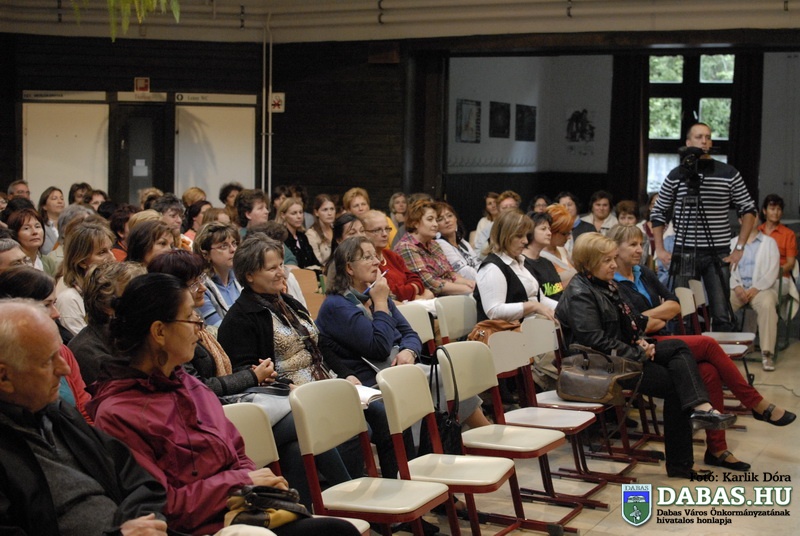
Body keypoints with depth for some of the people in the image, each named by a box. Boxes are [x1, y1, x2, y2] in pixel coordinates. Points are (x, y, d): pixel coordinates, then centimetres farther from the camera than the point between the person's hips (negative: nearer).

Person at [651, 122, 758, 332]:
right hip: (684, 252, 1)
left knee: (722, 314, -6)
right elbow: (658, 213, 13)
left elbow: (748, 210, 8)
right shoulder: (676, 176, 4)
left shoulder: (729, 174, 2)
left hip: (718, 254, -1)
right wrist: (660, 249, 6)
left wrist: (739, 247, 1)